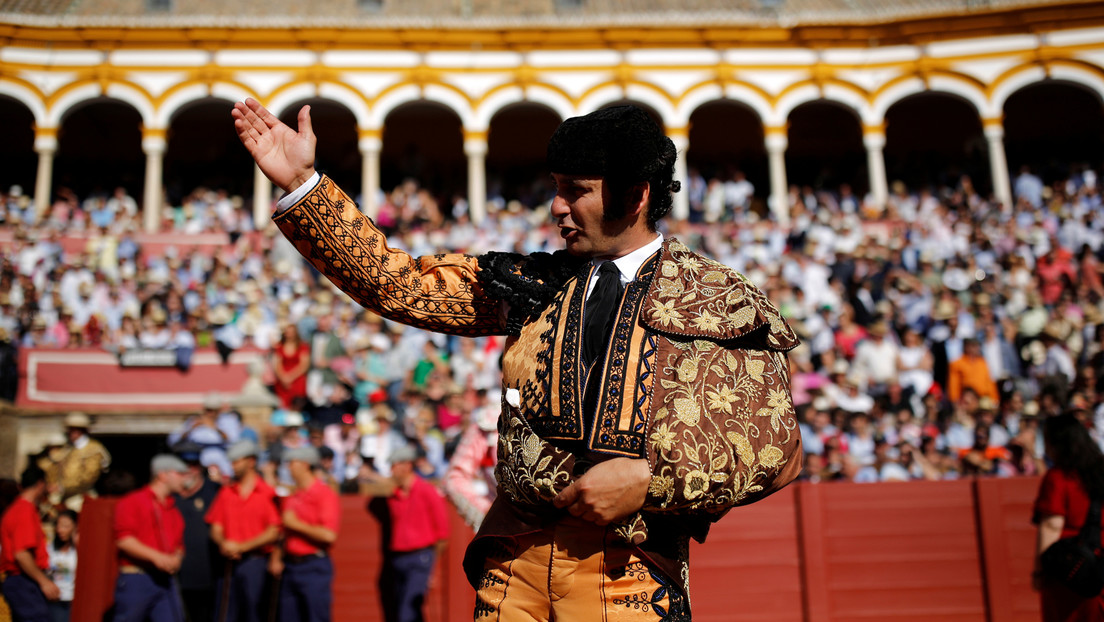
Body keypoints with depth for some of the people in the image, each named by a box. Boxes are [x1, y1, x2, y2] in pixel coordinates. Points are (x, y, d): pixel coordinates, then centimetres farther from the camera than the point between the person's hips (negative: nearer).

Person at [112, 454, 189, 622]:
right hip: (135, 578, -6)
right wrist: (155, 556, -18)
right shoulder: (133, 502, 0)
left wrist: (176, 558, 1)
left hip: (165, 581, 6)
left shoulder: (174, 511, 19)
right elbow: (123, 539, -10)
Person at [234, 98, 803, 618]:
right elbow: (395, 283, 9)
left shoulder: (721, 303, 1)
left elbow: (777, 450, -3)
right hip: (516, 564, 3)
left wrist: (650, 479, -13)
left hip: (628, 574, -3)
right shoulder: (530, 285, 11)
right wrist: (301, 184, 4)